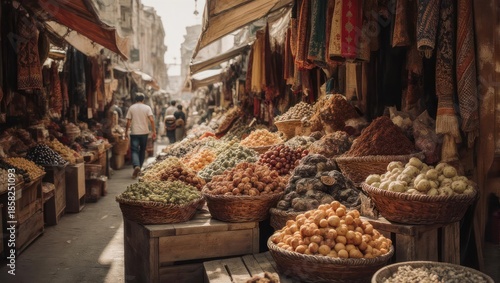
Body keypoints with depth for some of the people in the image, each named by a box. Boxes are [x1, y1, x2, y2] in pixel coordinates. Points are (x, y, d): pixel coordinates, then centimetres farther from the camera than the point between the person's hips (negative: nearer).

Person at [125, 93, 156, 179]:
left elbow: (128, 122, -1)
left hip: (134, 133, -1)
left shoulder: (131, 108, 1)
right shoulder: (147, 108, 0)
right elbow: (151, 120, -9)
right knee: (142, 150, 16)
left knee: (134, 150, -3)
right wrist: (154, 131, -4)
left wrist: (126, 132, 9)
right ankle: (139, 167, 23)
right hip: (144, 132, 1)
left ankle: (136, 166, -26)